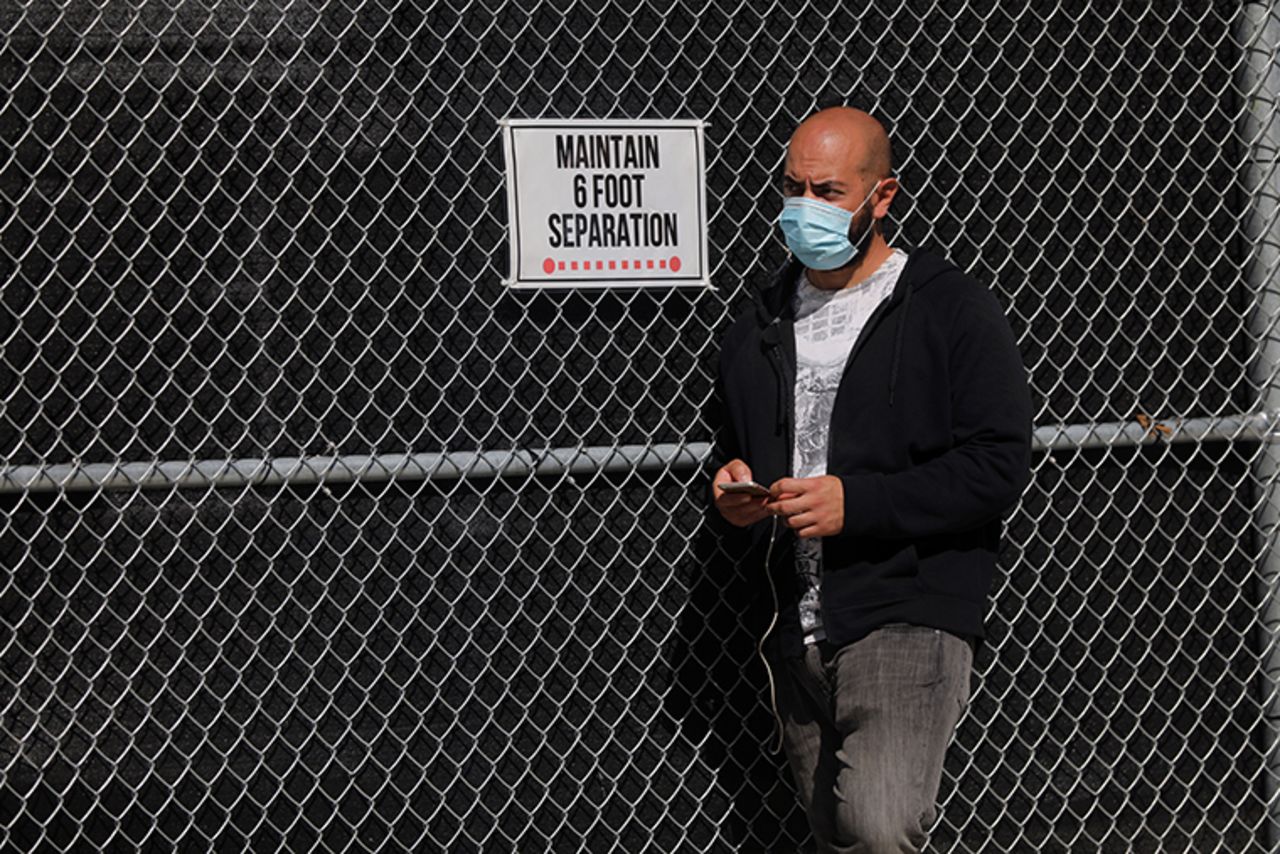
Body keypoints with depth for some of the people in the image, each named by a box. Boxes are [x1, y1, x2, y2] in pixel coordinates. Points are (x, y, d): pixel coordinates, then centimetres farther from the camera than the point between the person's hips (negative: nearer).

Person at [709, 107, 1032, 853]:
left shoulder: (952, 310, -3)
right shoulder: (757, 332, 15)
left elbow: (1000, 465, -10)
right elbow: (734, 452, 27)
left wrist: (856, 503, -18)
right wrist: (733, 489, 3)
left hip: (910, 615, -6)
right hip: (797, 636, 6)